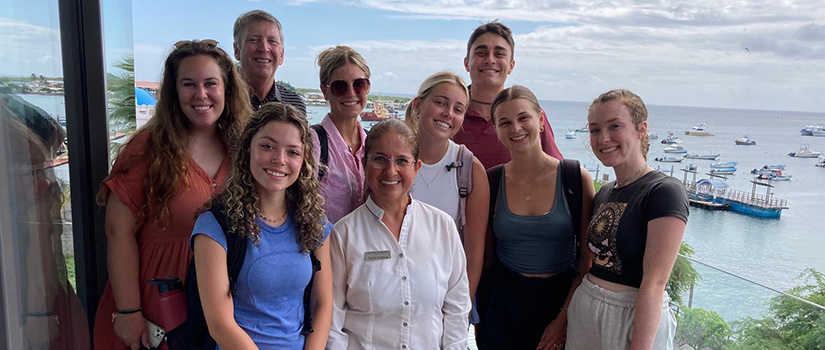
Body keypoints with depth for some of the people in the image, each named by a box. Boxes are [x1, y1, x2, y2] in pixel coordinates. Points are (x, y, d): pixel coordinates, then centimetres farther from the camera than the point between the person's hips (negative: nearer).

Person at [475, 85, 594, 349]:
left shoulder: (576, 178, -8)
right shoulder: (490, 181, -3)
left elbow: (588, 258, -5)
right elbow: (484, 254, 4)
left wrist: (565, 316, -9)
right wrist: (478, 315, -1)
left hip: (561, 299, -1)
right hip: (502, 304, 1)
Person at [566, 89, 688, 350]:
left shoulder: (664, 192, -15)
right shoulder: (603, 194, 8)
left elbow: (654, 284, -19)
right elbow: (594, 260, 11)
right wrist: (564, 315, 8)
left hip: (634, 318, -7)